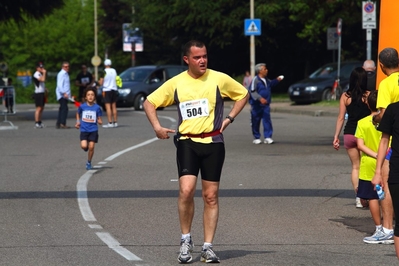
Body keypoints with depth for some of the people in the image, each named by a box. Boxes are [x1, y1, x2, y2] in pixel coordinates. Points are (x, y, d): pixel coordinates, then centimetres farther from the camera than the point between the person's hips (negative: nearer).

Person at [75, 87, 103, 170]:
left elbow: (99, 119, 4)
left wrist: (99, 121, -17)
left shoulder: (97, 107, -3)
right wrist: (78, 122, 8)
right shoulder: (82, 106, -1)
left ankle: (89, 162, 18)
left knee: (91, 147, -2)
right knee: (84, 146, -14)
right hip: (84, 129, 0)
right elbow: (78, 113, 20)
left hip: (93, 130, 0)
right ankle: (86, 147, 23)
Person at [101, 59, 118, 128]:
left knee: (108, 107, -6)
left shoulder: (104, 71, -10)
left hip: (107, 90, -6)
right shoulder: (114, 71, 7)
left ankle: (110, 123, -12)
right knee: (114, 106, 12)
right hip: (114, 89, 6)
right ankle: (115, 122, 13)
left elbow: (102, 82, -10)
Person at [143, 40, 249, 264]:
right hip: (187, 142, 0)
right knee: (186, 190, -17)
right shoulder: (176, 83, 2)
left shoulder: (219, 79, 0)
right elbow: (149, 102, 12)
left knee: (211, 196, 2)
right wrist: (157, 127, -1)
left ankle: (208, 247, 10)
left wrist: (229, 118, 5)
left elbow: (243, 94, 15)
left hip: (213, 142, 0)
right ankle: (186, 241, 2)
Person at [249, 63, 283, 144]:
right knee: (256, 121, 5)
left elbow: (271, 84, 34)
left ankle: (268, 137, -5)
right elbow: (252, 91, -20)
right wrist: (260, 98, -31)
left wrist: (277, 80, 18)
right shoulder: (255, 80, -13)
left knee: (267, 120, -5)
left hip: (265, 104, 6)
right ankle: (256, 138, 16)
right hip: (256, 104, -6)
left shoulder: (266, 80, 11)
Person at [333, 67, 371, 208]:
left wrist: (336, 136, 7)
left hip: (349, 134, 2)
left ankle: (358, 197, 4)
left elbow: (341, 118, 1)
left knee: (355, 166, 13)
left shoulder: (345, 96, 0)